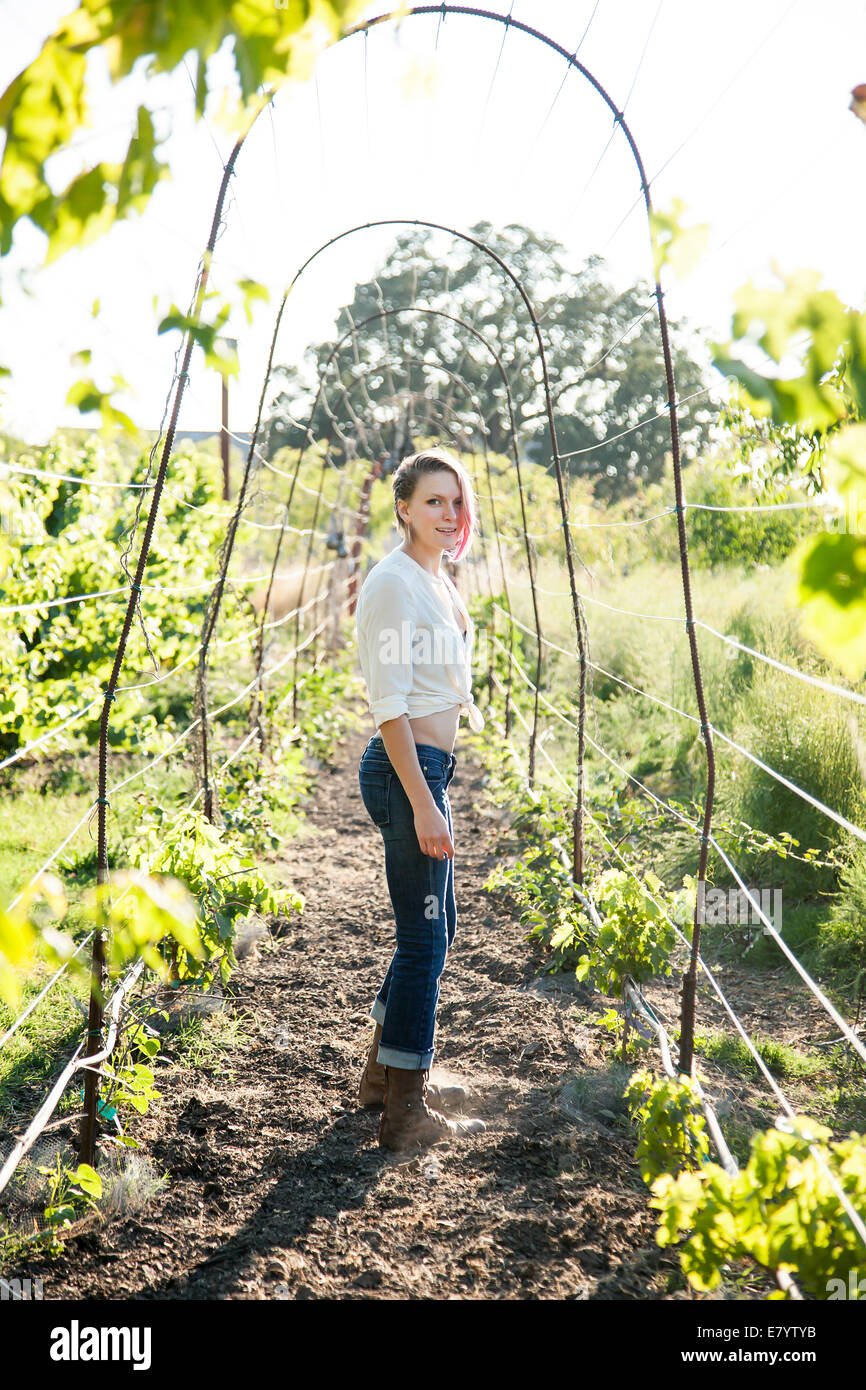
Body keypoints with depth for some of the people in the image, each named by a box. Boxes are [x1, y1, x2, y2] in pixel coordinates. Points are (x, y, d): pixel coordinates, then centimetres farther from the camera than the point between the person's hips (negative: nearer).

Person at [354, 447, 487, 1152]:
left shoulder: (436, 578, 14)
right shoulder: (395, 583, -15)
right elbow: (390, 705, -20)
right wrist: (422, 803, -23)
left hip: (427, 767, 10)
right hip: (405, 771, -10)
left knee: (435, 928, 19)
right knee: (424, 939, -3)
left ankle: (385, 1072, 34)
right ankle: (407, 1112, 9)